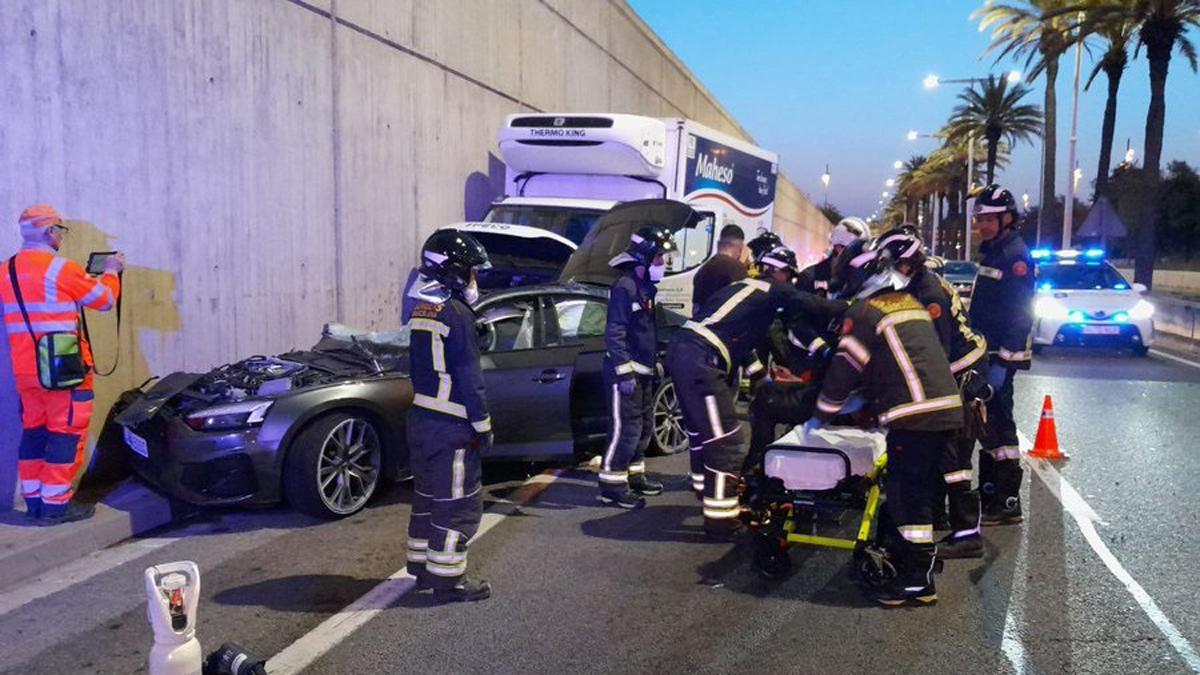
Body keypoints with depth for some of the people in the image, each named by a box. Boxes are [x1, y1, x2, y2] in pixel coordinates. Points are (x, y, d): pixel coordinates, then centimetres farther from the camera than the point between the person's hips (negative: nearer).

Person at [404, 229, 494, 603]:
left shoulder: (420, 311, 11)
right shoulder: (456, 315, -18)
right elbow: (469, 379, -18)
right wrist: (483, 425, -12)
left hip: (421, 417, 10)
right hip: (450, 426, -10)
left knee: (428, 494, 19)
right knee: (458, 502, -1)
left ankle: (423, 566, 29)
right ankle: (448, 578, 4)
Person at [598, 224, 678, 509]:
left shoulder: (646, 286, 15)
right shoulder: (625, 286, -16)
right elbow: (615, 333, -21)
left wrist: (656, 363, 23)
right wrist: (625, 372, -24)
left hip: (642, 371, 10)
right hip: (625, 371, -10)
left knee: (644, 426, 17)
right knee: (626, 428, -8)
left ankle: (634, 476, 29)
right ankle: (612, 486, -1)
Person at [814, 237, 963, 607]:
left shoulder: (863, 311, -4)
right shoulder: (910, 303, 21)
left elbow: (844, 368, -1)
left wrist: (822, 415, 11)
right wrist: (865, 398, 33)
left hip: (916, 413, -9)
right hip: (946, 407, 9)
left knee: (907, 492, -3)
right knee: (913, 487, 17)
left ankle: (917, 581, 0)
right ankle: (900, 551, 27)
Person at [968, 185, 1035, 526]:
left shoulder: (1015, 255, -13)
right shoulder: (991, 252, 17)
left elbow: (1018, 315, -20)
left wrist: (1002, 361, -24)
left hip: (1001, 355, -10)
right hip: (985, 353, 10)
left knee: (999, 424, -9)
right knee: (986, 425, 14)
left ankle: (1008, 502, -5)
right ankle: (989, 491, 24)